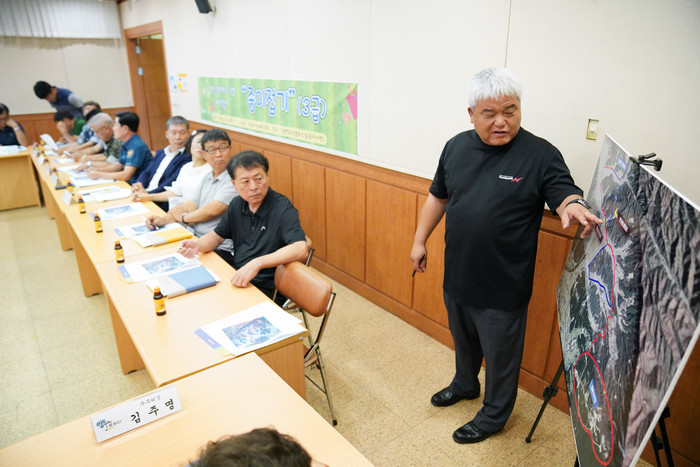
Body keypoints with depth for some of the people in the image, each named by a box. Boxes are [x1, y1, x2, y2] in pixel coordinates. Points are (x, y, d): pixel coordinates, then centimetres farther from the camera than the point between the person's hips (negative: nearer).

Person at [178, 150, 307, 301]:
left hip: (266, 289, -7)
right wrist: (198, 245, -7)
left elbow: (300, 249, -31)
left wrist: (257, 263, -40)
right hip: (237, 276, 7)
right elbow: (217, 236, 17)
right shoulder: (237, 205, 6)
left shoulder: (282, 208, -18)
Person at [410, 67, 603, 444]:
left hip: (503, 287, -5)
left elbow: (566, 196, -16)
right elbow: (438, 197, 9)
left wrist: (573, 206, -40)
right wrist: (419, 240, 10)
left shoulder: (541, 155, -14)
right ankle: (464, 384, 55)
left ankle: (493, 415, 39)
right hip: (456, 276, 5)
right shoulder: (456, 147, 1)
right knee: (462, 340, 28)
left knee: (500, 356, 15)